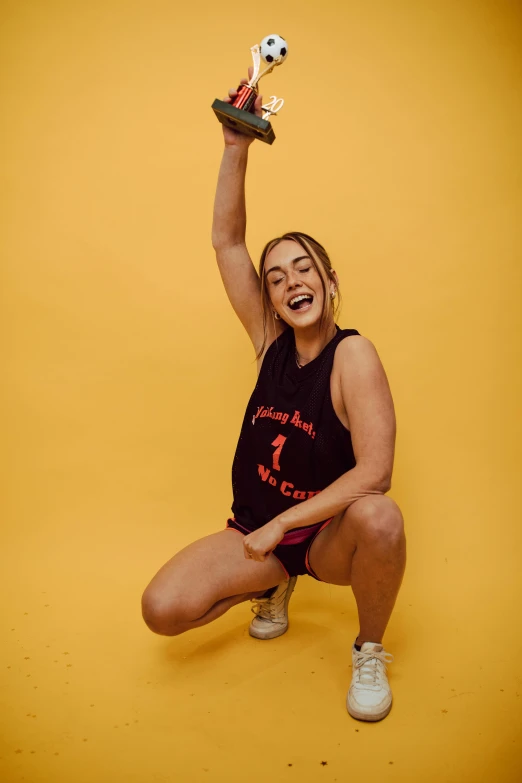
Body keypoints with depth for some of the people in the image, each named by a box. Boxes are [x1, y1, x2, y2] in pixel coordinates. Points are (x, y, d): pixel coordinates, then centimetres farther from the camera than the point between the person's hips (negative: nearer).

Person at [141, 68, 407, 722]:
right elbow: (226, 243, -5)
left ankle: (370, 652, -5)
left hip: (329, 535, -3)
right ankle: (274, 584, 15)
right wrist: (237, 148, -14)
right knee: (161, 610, -16)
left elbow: (375, 470, -24)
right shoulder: (271, 342, -2)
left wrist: (281, 523, -21)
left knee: (380, 517, -37)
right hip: (257, 531, 4)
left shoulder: (353, 355, -15)